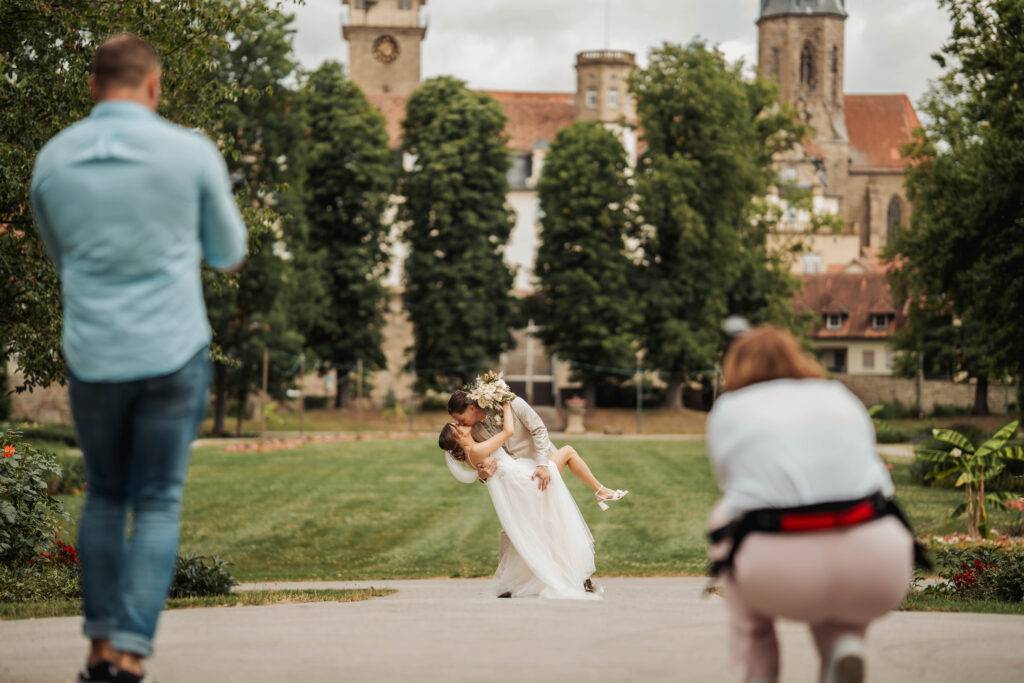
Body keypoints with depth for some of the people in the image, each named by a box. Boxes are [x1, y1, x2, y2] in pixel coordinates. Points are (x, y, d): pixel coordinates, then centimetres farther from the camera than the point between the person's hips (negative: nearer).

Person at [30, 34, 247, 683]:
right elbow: (228, 252, 8)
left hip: (92, 356, 2)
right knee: (158, 505, 6)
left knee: (105, 495, 19)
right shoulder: (191, 152, -6)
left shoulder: (53, 159, 2)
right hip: (173, 354, -2)